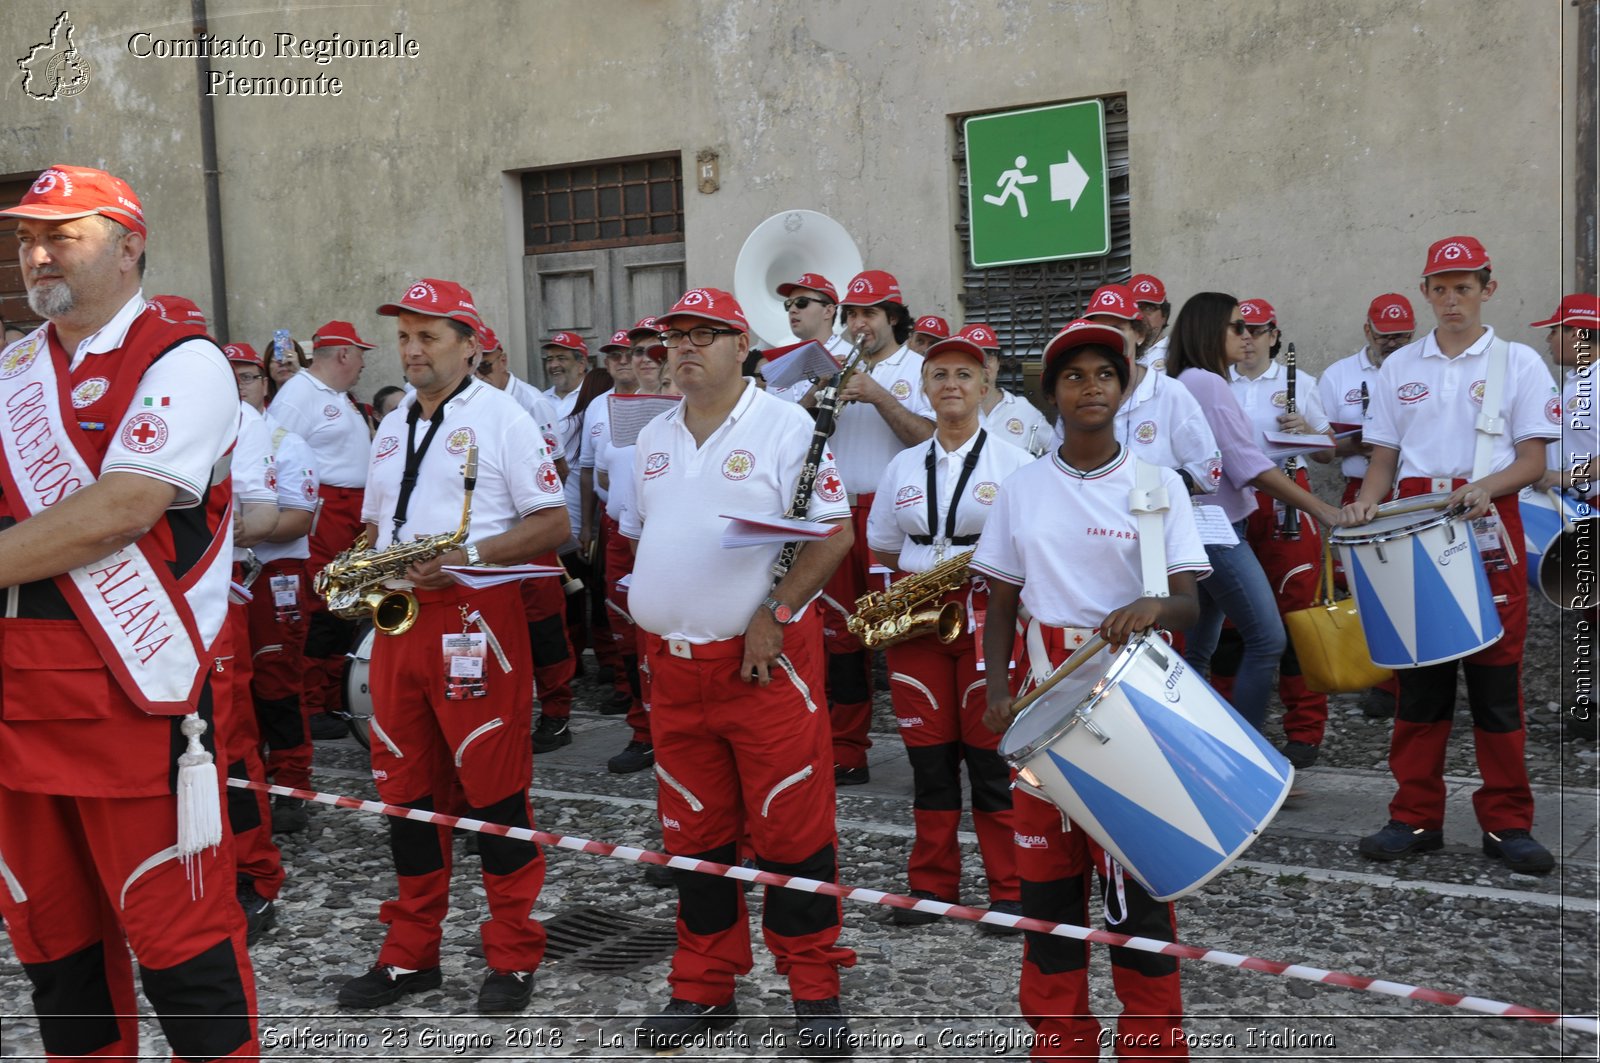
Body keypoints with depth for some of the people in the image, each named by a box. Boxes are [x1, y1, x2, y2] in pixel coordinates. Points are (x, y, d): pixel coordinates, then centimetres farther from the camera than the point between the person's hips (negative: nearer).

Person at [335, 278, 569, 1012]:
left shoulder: (501, 416, -3)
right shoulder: (392, 427, 18)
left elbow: (553, 524, -8)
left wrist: (466, 555, -19)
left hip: (476, 615, -7)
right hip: (398, 617, 7)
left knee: (495, 788, -3)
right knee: (406, 788, 10)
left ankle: (512, 958, 7)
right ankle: (411, 953, 21)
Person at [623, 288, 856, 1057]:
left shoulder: (787, 429, -7)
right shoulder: (653, 439, 13)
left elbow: (834, 533, -11)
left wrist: (773, 615, -17)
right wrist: (649, 608, 10)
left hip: (766, 660, -5)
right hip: (673, 665, 6)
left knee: (792, 828, -2)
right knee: (693, 833, 12)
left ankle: (815, 991, 13)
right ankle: (702, 989, 24)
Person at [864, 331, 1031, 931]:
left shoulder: (1014, 462, 2)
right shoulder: (903, 467, 13)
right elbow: (882, 546, 19)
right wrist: (918, 566, 1)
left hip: (989, 611, -3)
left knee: (991, 754, -4)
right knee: (928, 752, 6)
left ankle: (1010, 891, 7)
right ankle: (933, 885, 17)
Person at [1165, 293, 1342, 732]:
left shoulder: (1184, 382, 15)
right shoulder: (1208, 383, -14)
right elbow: (1250, 466, -19)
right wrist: (1322, 510, -19)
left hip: (1201, 529, 10)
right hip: (1216, 530, -10)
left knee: (1199, 647, 12)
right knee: (1267, 639, -9)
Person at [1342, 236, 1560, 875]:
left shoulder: (1518, 363, 5)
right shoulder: (1399, 367, 13)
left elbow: (1533, 461, 0)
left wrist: (1486, 486, -20)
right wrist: (1366, 503, -7)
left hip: (1489, 524, -2)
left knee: (1496, 674, -1)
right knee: (1419, 674, 3)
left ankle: (1506, 824, 7)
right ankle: (1416, 818, 10)